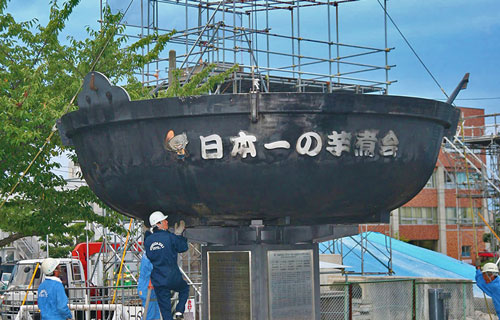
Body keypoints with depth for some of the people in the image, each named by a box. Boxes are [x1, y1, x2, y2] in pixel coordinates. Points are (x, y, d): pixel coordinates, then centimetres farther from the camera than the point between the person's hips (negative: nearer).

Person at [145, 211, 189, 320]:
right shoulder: (170, 237, -11)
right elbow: (183, 248, 2)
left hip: (158, 281, 3)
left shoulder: (148, 240, 2)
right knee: (184, 289, 29)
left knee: (165, 310, 8)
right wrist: (178, 235, 15)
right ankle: (179, 311, 12)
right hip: (173, 278, -3)